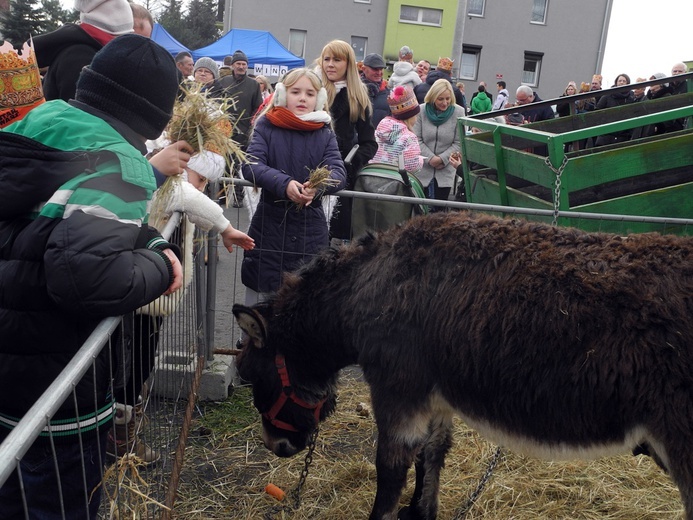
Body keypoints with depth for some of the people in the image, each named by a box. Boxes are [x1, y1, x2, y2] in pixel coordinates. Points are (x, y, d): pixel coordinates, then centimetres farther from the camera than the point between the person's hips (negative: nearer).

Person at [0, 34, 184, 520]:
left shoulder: (39, 127, 5)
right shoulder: (118, 163, -21)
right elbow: (86, 273, -35)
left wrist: (151, 241, 1)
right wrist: (160, 266, -18)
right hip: (52, 382, -8)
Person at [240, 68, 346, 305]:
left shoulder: (325, 133, 5)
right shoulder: (266, 126, 1)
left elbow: (339, 173, -7)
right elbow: (251, 166, -12)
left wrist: (319, 186, -30)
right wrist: (284, 183, -30)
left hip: (311, 228, 1)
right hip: (269, 223, -1)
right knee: (260, 286, 9)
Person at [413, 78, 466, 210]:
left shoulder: (458, 112, -4)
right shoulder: (421, 110, -4)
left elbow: (458, 143, -4)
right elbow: (417, 140, -5)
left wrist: (442, 159, -14)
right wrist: (430, 158, -15)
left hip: (445, 170, 0)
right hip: (423, 168, 0)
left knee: (439, 208, 1)